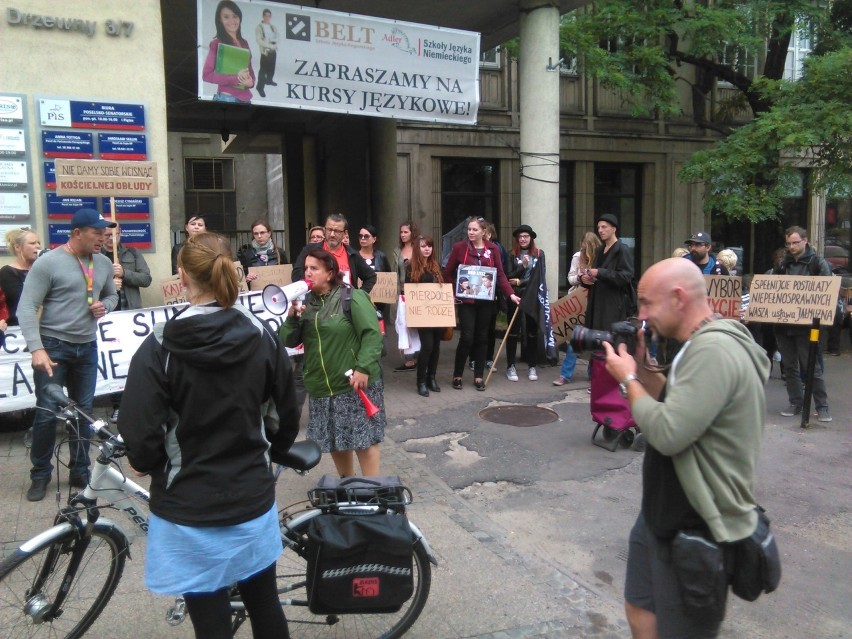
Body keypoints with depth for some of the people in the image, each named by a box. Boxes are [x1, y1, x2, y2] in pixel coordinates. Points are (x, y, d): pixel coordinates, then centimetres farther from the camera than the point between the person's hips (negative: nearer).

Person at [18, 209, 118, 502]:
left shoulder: (103, 263, 5)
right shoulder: (48, 263, -12)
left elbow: (111, 294, 21)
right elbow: (27, 307, -14)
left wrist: (105, 305, -4)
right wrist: (36, 348, -23)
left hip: (87, 347, 5)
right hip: (53, 346, -5)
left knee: (84, 411, 10)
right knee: (47, 413, -1)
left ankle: (80, 471, 22)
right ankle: (40, 474, 17)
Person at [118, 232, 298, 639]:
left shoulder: (161, 347, -16)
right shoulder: (262, 337, -4)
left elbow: (141, 435, -15)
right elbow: (287, 419, 4)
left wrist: (148, 465, 8)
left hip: (190, 509, -3)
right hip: (253, 500, 4)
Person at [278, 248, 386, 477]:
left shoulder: (352, 297, -9)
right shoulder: (306, 302, 10)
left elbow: (373, 334, -14)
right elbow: (288, 341, 6)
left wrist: (364, 368, -22)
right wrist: (292, 317, -11)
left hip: (354, 383, -6)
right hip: (321, 387, 6)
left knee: (363, 439, 0)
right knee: (334, 441, 15)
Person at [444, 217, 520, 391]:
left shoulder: (493, 249, 4)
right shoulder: (459, 247, -2)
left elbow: (500, 274, 3)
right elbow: (448, 273, 3)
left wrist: (510, 294, -7)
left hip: (486, 301, 3)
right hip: (466, 300, -3)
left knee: (481, 338, 8)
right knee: (467, 337, -6)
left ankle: (478, 376, 18)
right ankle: (457, 375, 10)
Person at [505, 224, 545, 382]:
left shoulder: (539, 253, 3)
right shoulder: (512, 255, 2)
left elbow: (540, 276, -4)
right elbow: (508, 277, -5)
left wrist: (520, 282, -10)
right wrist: (523, 266, -18)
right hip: (515, 296, -1)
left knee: (532, 331, 6)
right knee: (513, 332, 4)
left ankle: (532, 367, 14)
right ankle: (510, 366, 11)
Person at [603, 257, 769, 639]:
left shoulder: (714, 350, -26)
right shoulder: (702, 344, 6)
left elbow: (667, 433, -32)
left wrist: (627, 379, -17)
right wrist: (641, 368, 3)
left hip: (699, 532, -10)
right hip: (664, 516, 10)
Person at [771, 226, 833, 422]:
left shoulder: (817, 263, -1)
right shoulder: (783, 264, 12)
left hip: (805, 324, -4)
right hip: (783, 323, 5)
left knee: (812, 366, -2)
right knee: (789, 366, 9)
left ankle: (822, 407, 6)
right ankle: (796, 404, 18)